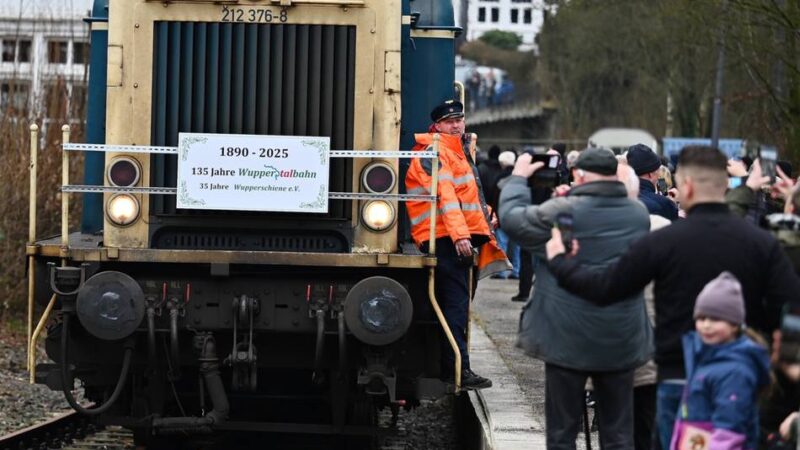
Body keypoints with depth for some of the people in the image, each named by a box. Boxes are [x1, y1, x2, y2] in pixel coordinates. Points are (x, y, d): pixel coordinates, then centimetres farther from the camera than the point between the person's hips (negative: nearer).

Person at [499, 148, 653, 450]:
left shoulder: (564, 211, -14)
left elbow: (512, 218, -4)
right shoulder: (639, 213, 2)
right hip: (623, 342, 4)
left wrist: (518, 178, 11)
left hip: (567, 341, -4)